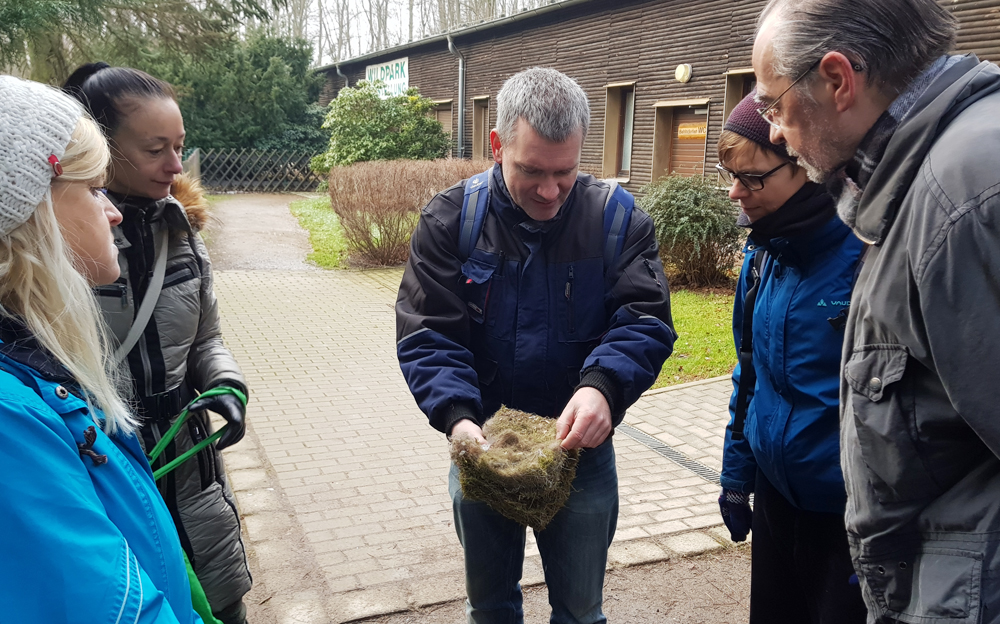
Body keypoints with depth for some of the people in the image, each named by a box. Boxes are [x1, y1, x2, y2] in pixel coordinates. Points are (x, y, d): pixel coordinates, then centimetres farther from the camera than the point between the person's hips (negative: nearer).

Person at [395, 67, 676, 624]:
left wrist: (603, 384, -35)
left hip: (582, 448, 0)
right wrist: (456, 416, -30)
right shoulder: (450, 220, -10)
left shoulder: (618, 219, -9)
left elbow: (646, 322, -15)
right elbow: (427, 337, -13)